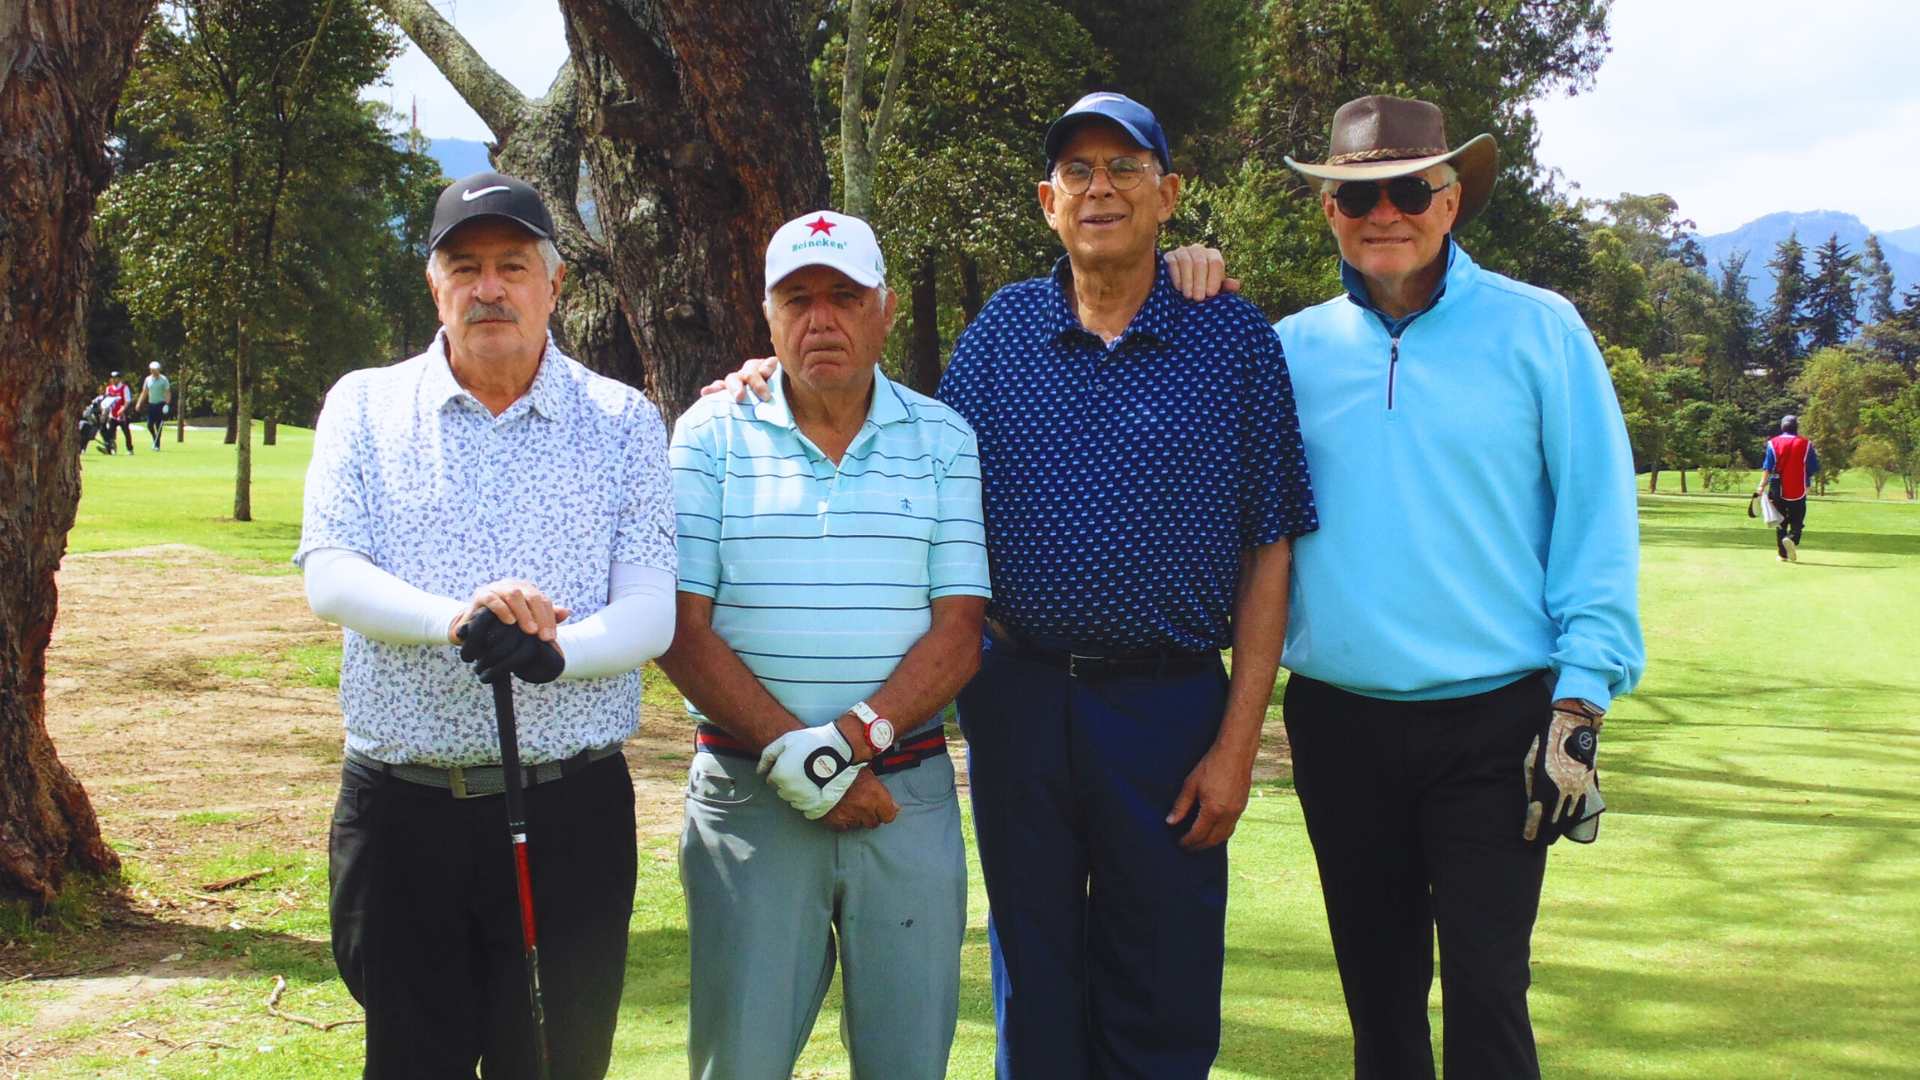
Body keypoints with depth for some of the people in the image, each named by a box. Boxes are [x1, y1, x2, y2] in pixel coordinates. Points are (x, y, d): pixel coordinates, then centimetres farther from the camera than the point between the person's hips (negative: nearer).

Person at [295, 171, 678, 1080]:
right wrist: (453, 618, -25)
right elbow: (328, 577, -5)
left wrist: (555, 652, -25)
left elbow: (652, 614, -4)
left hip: (572, 809, -1)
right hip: (400, 808, 1)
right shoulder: (366, 406, 8)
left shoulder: (623, 421, 5)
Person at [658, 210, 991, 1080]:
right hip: (747, 798, -1)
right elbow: (682, 632, -3)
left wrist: (851, 740, -16)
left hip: (908, 792, 1)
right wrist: (796, 755, -13)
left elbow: (958, 631, -1)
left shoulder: (944, 440, 6)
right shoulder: (712, 436, 4)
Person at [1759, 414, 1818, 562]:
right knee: (1797, 521, 6)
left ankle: (1783, 554, 5)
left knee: (1780, 522, 9)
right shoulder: (1805, 444, -1)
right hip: (1798, 490, -1)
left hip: (1778, 490, 1)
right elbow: (1814, 468, 0)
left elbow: (1768, 467, -8)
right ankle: (1792, 538, -25)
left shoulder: (1773, 443, -1)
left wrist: (1762, 485, -8)